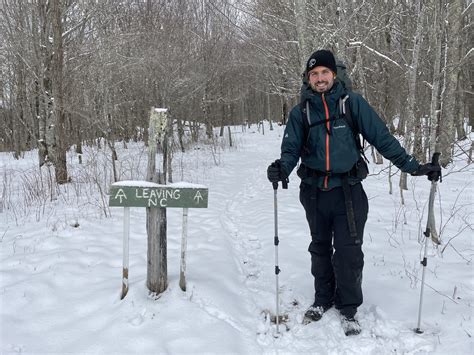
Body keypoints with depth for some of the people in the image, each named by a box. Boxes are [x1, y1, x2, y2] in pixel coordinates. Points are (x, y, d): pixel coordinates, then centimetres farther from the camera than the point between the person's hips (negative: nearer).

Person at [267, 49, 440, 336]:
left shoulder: (352, 103, -3)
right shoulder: (301, 112, 2)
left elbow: (382, 138, -2)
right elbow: (291, 148, -2)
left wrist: (413, 166, -6)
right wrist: (282, 167, -25)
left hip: (348, 191, -2)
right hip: (314, 192, 3)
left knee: (349, 252, -3)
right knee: (320, 249, 16)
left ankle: (348, 307, 17)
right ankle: (323, 299, 34)